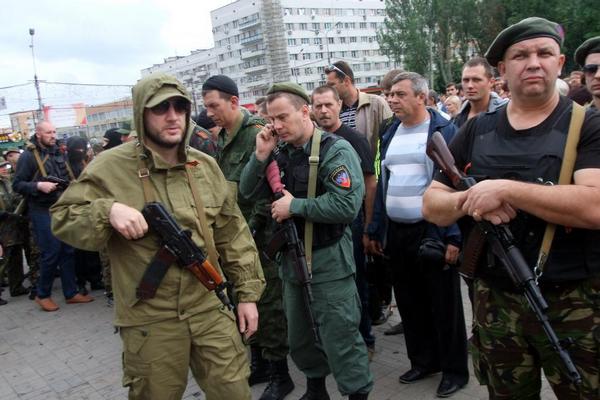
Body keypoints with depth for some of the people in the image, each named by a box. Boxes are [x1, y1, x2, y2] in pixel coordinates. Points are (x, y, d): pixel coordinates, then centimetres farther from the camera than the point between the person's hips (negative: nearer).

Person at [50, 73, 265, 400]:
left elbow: (233, 234, 8)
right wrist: (108, 210, -24)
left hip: (210, 310, 3)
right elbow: (62, 219, -5)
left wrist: (247, 292, 6)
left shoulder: (206, 166, 4)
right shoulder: (111, 167, -8)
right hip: (149, 322, -2)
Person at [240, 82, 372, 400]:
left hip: (329, 263, -7)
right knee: (299, 337, 21)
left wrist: (294, 206, -19)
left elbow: (347, 205, -26)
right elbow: (248, 193, 5)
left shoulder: (336, 150, -14)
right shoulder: (281, 154, 6)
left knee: (340, 338, 2)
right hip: (292, 260, 7)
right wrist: (261, 155, -9)